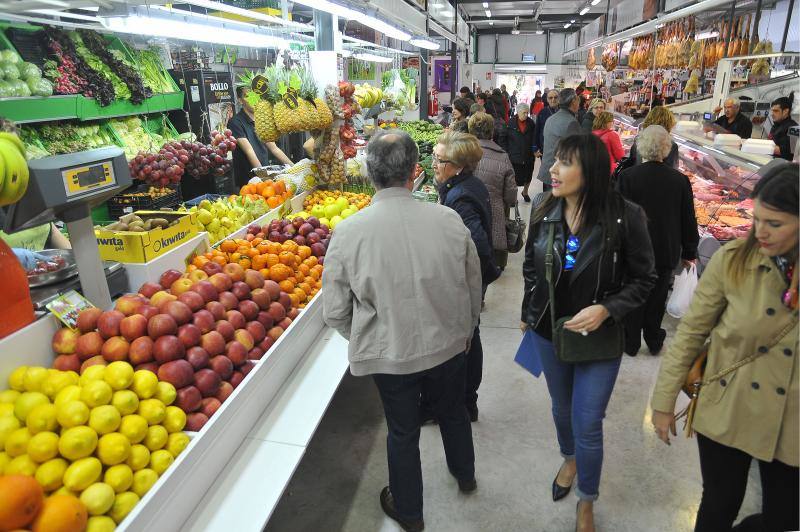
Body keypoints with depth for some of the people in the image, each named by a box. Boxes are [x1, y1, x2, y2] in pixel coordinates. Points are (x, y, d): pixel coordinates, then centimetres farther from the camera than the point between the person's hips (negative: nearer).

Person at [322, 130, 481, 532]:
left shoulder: (348, 232, -21)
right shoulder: (448, 220, -16)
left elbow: (335, 312, -12)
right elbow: (473, 286, -2)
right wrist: (466, 329, 17)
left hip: (389, 353, -2)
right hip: (448, 344, 2)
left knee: (403, 431, 20)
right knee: (453, 412, 28)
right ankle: (464, 475, 57)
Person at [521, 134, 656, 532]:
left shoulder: (624, 217, -20)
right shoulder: (543, 208, -10)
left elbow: (643, 279, -8)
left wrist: (606, 308, -23)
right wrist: (528, 313, 12)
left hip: (598, 335, -3)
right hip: (549, 330, 4)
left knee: (587, 424, 6)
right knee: (561, 407, 24)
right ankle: (570, 458, 56)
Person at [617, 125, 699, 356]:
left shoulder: (628, 176, -17)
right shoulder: (680, 180, -8)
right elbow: (689, 221, 0)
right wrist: (689, 252, 12)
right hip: (667, 253, 2)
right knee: (657, 300, 18)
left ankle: (631, 343, 26)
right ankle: (654, 342, 33)